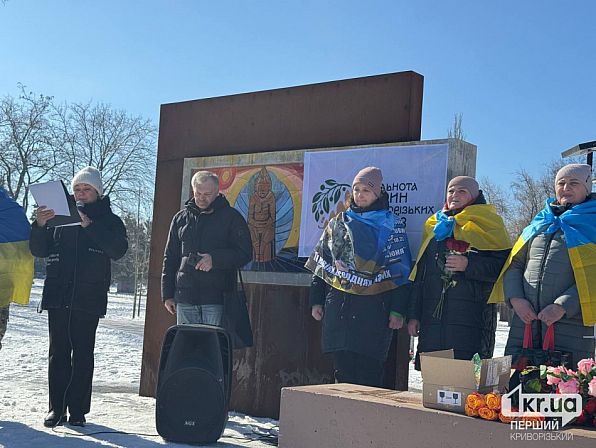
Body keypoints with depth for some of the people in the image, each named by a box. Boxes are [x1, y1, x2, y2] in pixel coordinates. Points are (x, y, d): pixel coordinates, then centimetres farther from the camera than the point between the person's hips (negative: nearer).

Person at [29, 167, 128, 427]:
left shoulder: (109, 220, 7)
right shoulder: (59, 215, 14)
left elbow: (118, 250, -10)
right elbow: (38, 250, 9)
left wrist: (89, 227, -18)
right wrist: (40, 225, -10)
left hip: (89, 298, -2)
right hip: (57, 295, 2)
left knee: (83, 353, 0)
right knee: (58, 353, 3)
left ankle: (78, 409, 5)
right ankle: (56, 408, 9)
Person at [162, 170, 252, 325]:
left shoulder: (231, 217, 2)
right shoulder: (180, 218, 14)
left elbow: (245, 253, -2)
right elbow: (170, 258, 17)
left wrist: (215, 259, -16)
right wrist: (168, 294, 11)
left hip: (216, 298, -4)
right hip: (185, 297, 4)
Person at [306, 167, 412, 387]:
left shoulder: (391, 226, 3)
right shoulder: (337, 223, 14)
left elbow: (400, 271, -2)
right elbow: (321, 262, 15)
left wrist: (397, 310, -9)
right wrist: (316, 300, 8)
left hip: (373, 310, -4)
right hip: (338, 307, 4)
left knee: (368, 371, -3)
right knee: (342, 368, 6)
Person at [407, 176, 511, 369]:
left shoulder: (487, 225, 5)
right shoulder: (435, 226, 20)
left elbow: (503, 265, -5)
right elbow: (420, 273, 19)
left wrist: (468, 265, -17)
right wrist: (413, 314, 13)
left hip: (470, 319, -4)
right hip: (433, 316, 5)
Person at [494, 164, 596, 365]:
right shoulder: (540, 223, 18)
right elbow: (514, 263, 16)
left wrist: (563, 306, -17)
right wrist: (515, 298, -1)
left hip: (570, 323, -4)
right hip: (525, 320, 4)